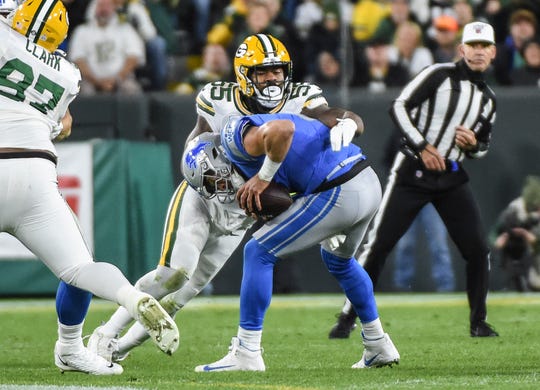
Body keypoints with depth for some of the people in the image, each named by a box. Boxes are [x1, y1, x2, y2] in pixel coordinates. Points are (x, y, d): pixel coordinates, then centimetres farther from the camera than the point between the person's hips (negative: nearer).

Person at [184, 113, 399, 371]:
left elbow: (282, 129, -27)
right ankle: (379, 347, 44)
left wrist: (263, 178, -12)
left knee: (258, 252, 0)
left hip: (339, 194, -10)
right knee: (338, 260, 35)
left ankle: (246, 354, 1)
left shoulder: (234, 137, -6)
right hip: (370, 183, 10)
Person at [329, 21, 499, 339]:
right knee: (378, 244, -6)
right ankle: (348, 316, 3)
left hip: (452, 178, 5)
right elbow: (400, 107, -10)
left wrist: (473, 144, -2)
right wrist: (422, 146, -17)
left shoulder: (489, 99, 12)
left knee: (478, 250, -4)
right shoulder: (440, 74, -4)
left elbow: (483, 148, 22)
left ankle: (479, 323, 9)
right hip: (412, 172, -4)